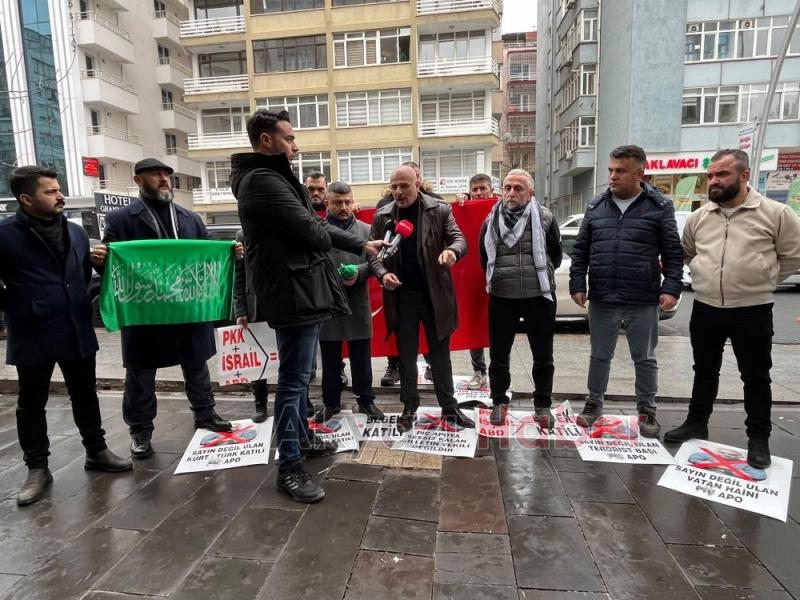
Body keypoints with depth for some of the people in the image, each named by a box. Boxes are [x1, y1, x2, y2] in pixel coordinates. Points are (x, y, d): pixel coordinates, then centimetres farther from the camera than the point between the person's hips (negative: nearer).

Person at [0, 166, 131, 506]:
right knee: (31, 403, 10)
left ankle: (96, 451, 29)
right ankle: (37, 468, 24)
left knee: (85, 395, 15)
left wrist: (83, 305, 9)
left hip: (77, 331, 4)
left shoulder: (76, 232, 6)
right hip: (33, 335, -4)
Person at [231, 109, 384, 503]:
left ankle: (303, 437, 36)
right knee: (293, 380, -5)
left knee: (299, 376, 20)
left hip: (302, 289, 11)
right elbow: (312, 230, -20)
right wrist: (328, 239, 4)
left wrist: (361, 245, 16)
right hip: (293, 292, -11)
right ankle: (289, 468, 6)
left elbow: (315, 226, 19)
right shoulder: (262, 180, -14)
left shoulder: (274, 177, 20)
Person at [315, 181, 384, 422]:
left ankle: (366, 399, 26)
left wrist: (358, 273, -16)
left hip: (358, 303, 1)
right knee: (330, 359, 12)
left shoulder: (366, 230, 8)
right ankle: (331, 402, 27)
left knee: (361, 357, 11)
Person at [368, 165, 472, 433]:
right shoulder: (382, 216, 3)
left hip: (435, 293, -1)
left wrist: (452, 250, -30)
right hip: (401, 295, 1)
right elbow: (372, 252, 6)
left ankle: (449, 406, 25)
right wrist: (383, 274, -14)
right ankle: (409, 407, 25)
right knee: (406, 355, 11)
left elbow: (459, 239, -6)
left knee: (440, 352, 10)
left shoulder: (440, 210, -2)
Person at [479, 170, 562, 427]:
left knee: (543, 356, 11)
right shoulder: (491, 220, 3)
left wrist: (540, 275, 11)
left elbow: (555, 256, 8)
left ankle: (543, 405, 29)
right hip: (501, 297, 1)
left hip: (539, 296, -1)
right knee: (498, 355, 10)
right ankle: (499, 402, 28)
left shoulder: (545, 218, -3)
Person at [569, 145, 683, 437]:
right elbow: (580, 250, 8)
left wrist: (671, 287, -9)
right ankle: (594, 403, 30)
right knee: (599, 356, 14)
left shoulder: (659, 206, -1)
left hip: (643, 302, -2)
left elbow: (673, 252, 0)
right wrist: (577, 285, 2)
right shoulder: (596, 206, 6)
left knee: (645, 359, 11)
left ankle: (647, 410, 28)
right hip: (602, 299, 2)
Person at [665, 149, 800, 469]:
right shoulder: (698, 217, 5)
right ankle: (696, 424, 30)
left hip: (753, 311, -3)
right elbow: (686, 254, 18)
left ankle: (759, 439, 23)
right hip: (705, 309, 3)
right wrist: (707, 279, 10)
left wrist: (761, 282, 2)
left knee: (756, 377, 9)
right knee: (705, 371, 16)